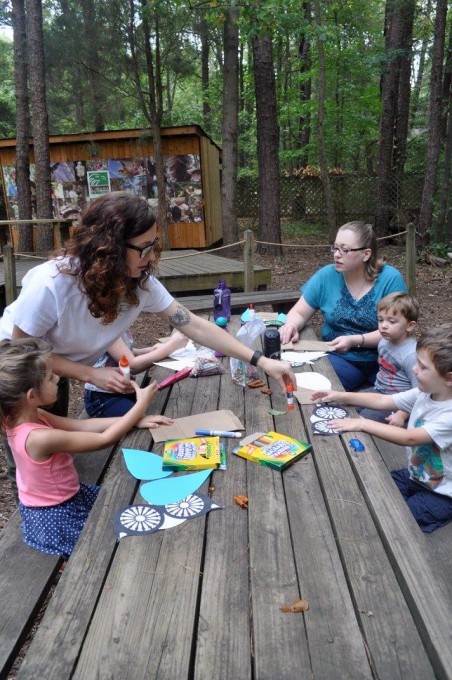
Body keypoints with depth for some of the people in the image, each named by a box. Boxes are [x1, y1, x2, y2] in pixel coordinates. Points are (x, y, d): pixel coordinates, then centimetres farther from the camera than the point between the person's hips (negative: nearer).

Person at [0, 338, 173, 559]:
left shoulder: (21, 417, -10)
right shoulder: (40, 438, -36)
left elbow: (82, 425, -8)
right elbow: (104, 440, -28)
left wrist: (136, 420, -15)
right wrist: (141, 405, -18)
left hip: (64, 497, 8)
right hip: (56, 516, -7)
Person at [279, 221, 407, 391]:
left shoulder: (390, 279, -10)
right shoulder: (326, 275, -4)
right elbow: (299, 313, 3)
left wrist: (355, 341, -25)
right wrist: (291, 325, -20)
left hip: (382, 359, -1)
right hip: (339, 359, 1)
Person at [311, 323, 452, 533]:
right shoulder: (424, 393, -7)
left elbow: (408, 438, -35)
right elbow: (383, 400, 0)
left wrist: (363, 424, -32)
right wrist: (341, 397, -7)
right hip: (414, 476, 7)